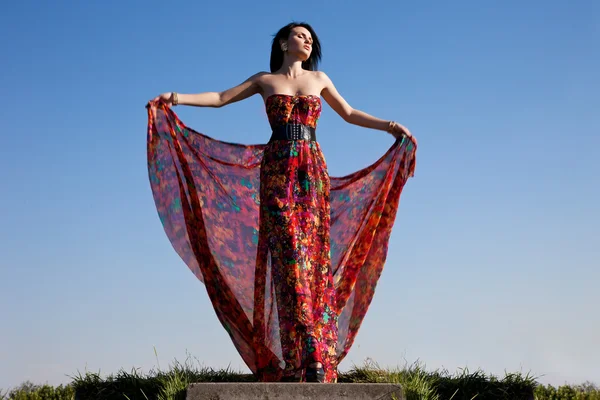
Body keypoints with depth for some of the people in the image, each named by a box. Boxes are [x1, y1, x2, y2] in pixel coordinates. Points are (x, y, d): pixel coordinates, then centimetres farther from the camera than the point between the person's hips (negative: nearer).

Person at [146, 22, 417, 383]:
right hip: (276, 172, -1)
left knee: (316, 257, -8)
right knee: (288, 257, -14)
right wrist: (178, 98, 2)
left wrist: (388, 126, 17)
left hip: (313, 172, 2)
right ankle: (306, 355, -17)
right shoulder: (265, 80, 16)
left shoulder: (318, 78, 20)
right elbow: (221, 98, 14)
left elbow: (349, 114, 27)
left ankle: (318, 363, -9)